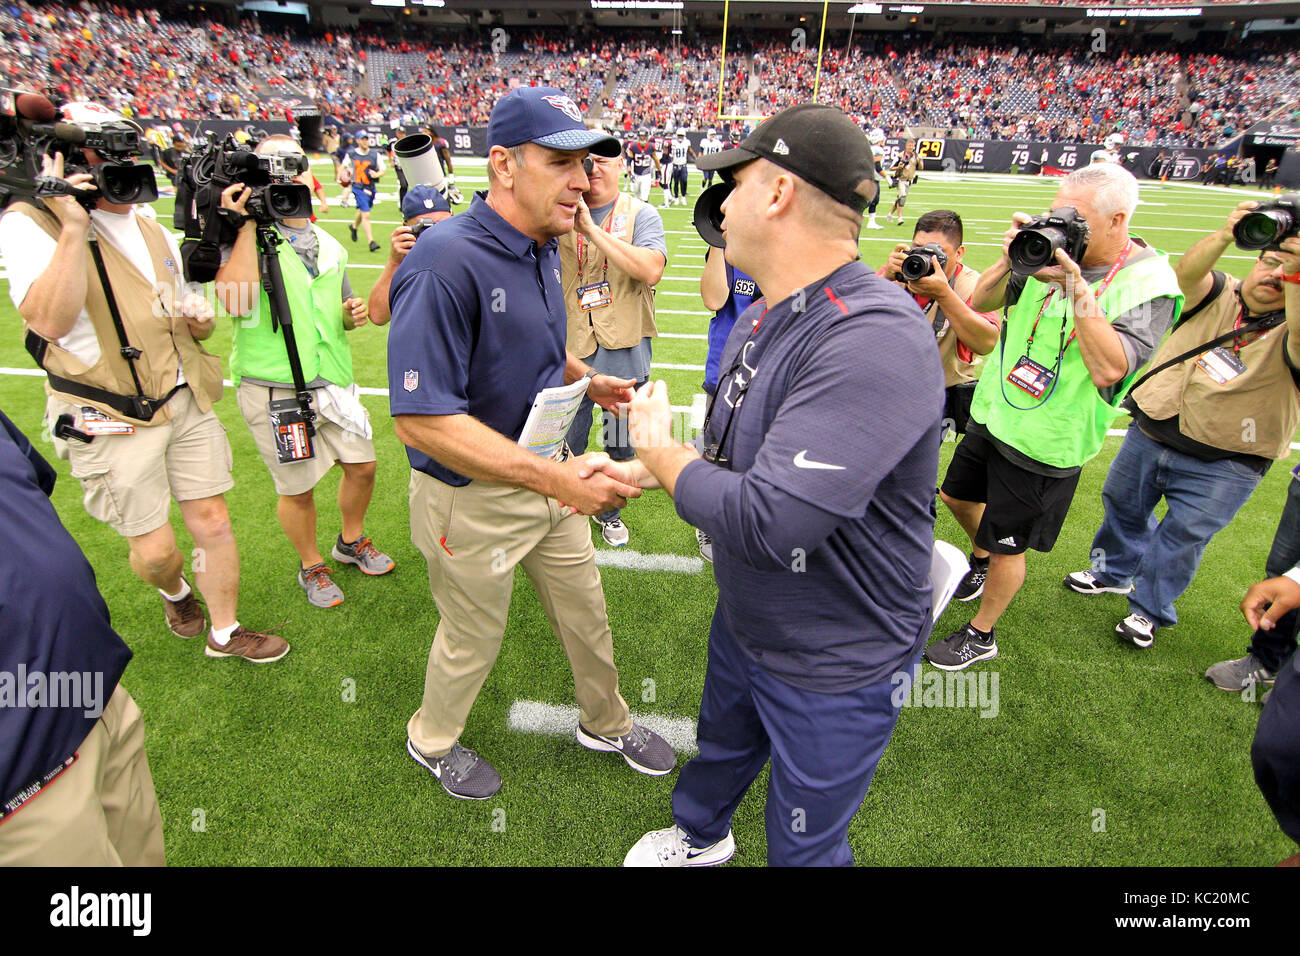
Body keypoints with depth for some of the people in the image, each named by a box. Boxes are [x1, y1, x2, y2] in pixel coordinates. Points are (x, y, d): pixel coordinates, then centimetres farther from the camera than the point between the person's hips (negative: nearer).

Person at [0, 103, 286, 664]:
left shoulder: (153, 232, 14)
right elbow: (49, 322, -24)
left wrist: (199, 321, -1)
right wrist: (73, 227, -26)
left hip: (185, 401, 6)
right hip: (111, 421, -5)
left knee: (213, 523, 7)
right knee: (154, 549, 3)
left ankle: (224, 633, 26)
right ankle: (174, 591, 40)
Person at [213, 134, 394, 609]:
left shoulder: (328, 245, 13)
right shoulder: (242, 236, -7)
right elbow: (236, 302, -26)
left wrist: (352, 314, -1)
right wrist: (247, 223, -20)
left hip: (332, 380, 6)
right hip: (273, 388, -5)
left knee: (361, 465, 13)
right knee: (298, 488, 7)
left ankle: (351, 541, 41)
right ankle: (312, 566, 32)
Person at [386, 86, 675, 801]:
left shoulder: (543, 248, 2)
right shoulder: (446, 263, -27)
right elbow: (420, 419, -31)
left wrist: (588, 382, 3)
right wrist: (556, 479, -34)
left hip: (550, 479, 8)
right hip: (474, 498, -8)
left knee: (586, 615, 23)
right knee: (473, 638, 16)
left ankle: (606, 724, 49)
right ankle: (431, 740, 48)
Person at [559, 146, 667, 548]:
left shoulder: (641, 214, -3)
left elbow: (651, 270, -21)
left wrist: (593, 229, -23)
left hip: (623, 351, 0)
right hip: (570, 352, 1)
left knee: (620, 446, 17)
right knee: (564, 447, 12)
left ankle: (609, 510, 41)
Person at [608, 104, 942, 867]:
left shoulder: (877, 338, -34)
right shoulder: (763, 316, 0)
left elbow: (766, 523, -39)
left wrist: (660, 448, -22)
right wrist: (638, 471, 6)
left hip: (834, 666, -8)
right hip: (744, 622, 9)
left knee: (803, 847, 17)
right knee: (720, 747, 34)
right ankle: (699, 837, 64)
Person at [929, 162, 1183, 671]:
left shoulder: (1150, 285, -17)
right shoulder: (1051, 251, -2)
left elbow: (1109, 369, -30)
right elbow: (980, 302, 2)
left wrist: (1076, 287, -33)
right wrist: (1011, 260, -17)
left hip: (1044, 443, -6)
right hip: (991, 414, 6)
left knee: (1007, 548, 7)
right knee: (957, 496, 25)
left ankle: (981, 634, 30)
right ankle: (980, 561, 56)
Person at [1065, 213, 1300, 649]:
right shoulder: (1218, 295, -2)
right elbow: (1187, 272, -24)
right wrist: (1226, 234, -43)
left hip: (1222, 467, -3)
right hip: (1149, 434, 3)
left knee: (1182, 537, 5)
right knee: (1123, 505, 20)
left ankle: (1149, 610, 27)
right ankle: (1113, 572, 46)